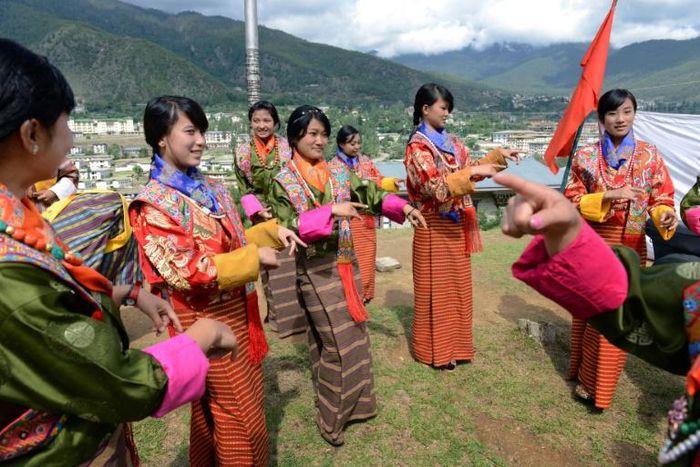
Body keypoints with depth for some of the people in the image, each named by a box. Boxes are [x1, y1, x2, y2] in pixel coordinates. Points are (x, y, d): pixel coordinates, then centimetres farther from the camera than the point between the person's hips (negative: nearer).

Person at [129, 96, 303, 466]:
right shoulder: (154, 203, -18)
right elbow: (187, 272, -25)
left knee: (247, 400, 23)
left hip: (238, 312, 8)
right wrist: (255, 258, -22)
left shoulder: (210, 188, 6)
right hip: (206, 322, -8)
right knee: (237, 415, 8)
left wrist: (272, 232, 1)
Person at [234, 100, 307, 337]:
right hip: (262, 218, 2)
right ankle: (276, 314, 20)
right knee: (267, 266, 7)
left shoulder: (287, 147, -2)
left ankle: (298, 312, 13)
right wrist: (257, 210, -9)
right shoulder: (243, 152, 3)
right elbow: (243, 188, 5)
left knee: (292, 267, 0)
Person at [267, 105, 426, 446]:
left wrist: (402, 207, -12)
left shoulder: (339, 173, 5)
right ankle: (330, 416, 20)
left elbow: (371, 195, 4)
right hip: (315, 269, -5)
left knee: (355, 334, 13)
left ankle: (352, 402, 33)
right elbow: (287, 226, -19)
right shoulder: (283, 182, -7)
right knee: (336, 343, -1)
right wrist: (330, 212, -28)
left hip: (346, 263, 5)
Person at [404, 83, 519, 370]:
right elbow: (436, 187, -23)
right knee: (437, 287, 3)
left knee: (457, 284, 15)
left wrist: (498, 156, 8)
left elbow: (470, 167, 18)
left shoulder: (451, 141, 10)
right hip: (435, 226, -7)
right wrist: (472, 173, -29)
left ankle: (454, 344, 30)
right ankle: (436, 350, 18)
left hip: (456, 223, 8)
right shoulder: (417, 147, -13)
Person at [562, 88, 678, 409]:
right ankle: (586, 375, 28)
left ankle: (595, 381, 22)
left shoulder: (650, 155, 1)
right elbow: (572, 200, -4)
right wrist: (608, 196, -19)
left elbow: (661, 198, 2)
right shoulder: (585, 156, -1)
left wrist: (664, 215, -20)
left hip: (630, 247, 1)